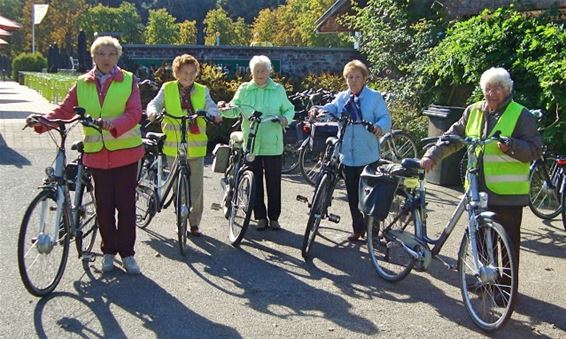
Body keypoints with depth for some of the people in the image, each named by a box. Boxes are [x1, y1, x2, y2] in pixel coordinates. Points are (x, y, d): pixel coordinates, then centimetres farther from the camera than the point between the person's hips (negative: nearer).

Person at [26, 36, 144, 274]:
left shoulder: (129, 81, 0)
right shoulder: (82, 84, 8)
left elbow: (134, 113, -11)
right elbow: (64, 110, 4)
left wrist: (115, 124, -31)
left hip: (125, 152, -2)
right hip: (97, 154, 2)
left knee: (126, 204, 2)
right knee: (104, 205, 7)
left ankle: (127, 253, 14)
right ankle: (109, 251, 23)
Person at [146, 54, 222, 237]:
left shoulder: (202, 91, 8)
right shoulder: (167, 89, 6)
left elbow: (210, 106, -4)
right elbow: (155, 103, 1)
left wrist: (214, 114, -27)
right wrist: (152, 111, -23)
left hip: (196, 146, 1)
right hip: (173, 145, 0)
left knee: (196, 187, 2)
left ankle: (194, 223, 14)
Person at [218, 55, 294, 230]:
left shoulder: (278, 90, 4)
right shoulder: (244, 89, 6)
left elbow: (289, 109, 10)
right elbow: (234, 110, 0)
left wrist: (285, 118, -12)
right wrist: (225, 108, -22)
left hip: (272, 144, -1)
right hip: (251, 144, 1)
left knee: (273, 182, 4)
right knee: (255, 181, 6)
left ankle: (274, 217, 17)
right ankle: (260, 216, 18)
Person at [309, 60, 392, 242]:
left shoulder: (375, 97, 0)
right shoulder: (342, 98, 13)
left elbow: (385, 117, -9)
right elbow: (330, 109, -1)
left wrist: (380, 126, -32)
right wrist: (317, 109, -23)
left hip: (368, 156, -4)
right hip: (347, 155, 5)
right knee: (352, 195, 11)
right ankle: (358, 228, 24)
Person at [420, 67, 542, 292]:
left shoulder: (521, 115, -5)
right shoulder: (473, 112, 9)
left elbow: (535, 149, -9)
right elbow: (452, 137, 12)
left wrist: (511, 146, -26)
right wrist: (431, 155, -1)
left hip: (508, 192, -5)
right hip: (480, 189, 5)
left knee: (509, 241, 3)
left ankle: (508, 286, 17)